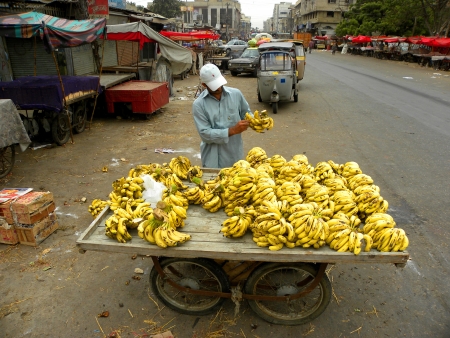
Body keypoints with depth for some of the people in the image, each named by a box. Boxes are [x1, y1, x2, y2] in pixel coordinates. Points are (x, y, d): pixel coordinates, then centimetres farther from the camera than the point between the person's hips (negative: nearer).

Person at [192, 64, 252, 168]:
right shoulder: (198, 104, -9)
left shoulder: (236, 94, -1)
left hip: (235, 155, 3)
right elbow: (205, 133, -14)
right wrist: (232, 130, -21)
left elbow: (246, 113, 13)